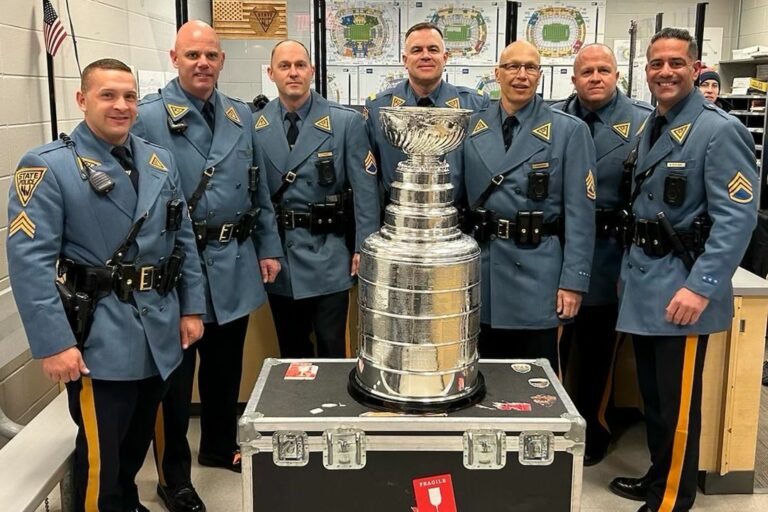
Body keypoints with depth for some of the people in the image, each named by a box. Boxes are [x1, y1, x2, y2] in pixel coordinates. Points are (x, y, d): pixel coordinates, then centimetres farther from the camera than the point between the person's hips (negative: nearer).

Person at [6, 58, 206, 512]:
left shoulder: (160, 161, 9)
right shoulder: (48, 166, -10)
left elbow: (184, 240, 13)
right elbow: (30, 259, -16)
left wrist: (192, 308, 8)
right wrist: (53, 342, -20)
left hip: (159, 335, 6)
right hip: (99, 339, -6)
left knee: (137, 444, 21)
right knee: (100, 456, 6)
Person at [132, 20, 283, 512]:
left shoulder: (242, 115, 9)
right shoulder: (148, 117, -9)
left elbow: (259, 190, 13)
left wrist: (269, 247, 10)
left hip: (235, 261, 5)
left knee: (227, 362, 19)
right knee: (176, 369, 7)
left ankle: (221, 445, 40)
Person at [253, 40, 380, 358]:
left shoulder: (346, 122, -5)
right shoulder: (255, 126, 2)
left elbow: (364, 189, -6)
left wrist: (363, 248, -8)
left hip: (327, 255, -2)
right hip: (276, 254, 3)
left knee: (331, 351, 7)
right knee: (290, 353, 17)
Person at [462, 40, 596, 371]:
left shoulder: (569, 131, -4)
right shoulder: (472, 126, 6)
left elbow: (580, 213, -6)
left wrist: (574, 281, -10)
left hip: (537, 272, -3)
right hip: (480, 267, 3)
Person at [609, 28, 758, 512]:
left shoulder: (719, 130, -13)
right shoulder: (652, 128, 12)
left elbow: (737, 217, -19)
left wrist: (702, 287, -24)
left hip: (682, 286, -8)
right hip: (645, 282, 8)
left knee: (677, 403, 2)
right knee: (652, 394, 18)